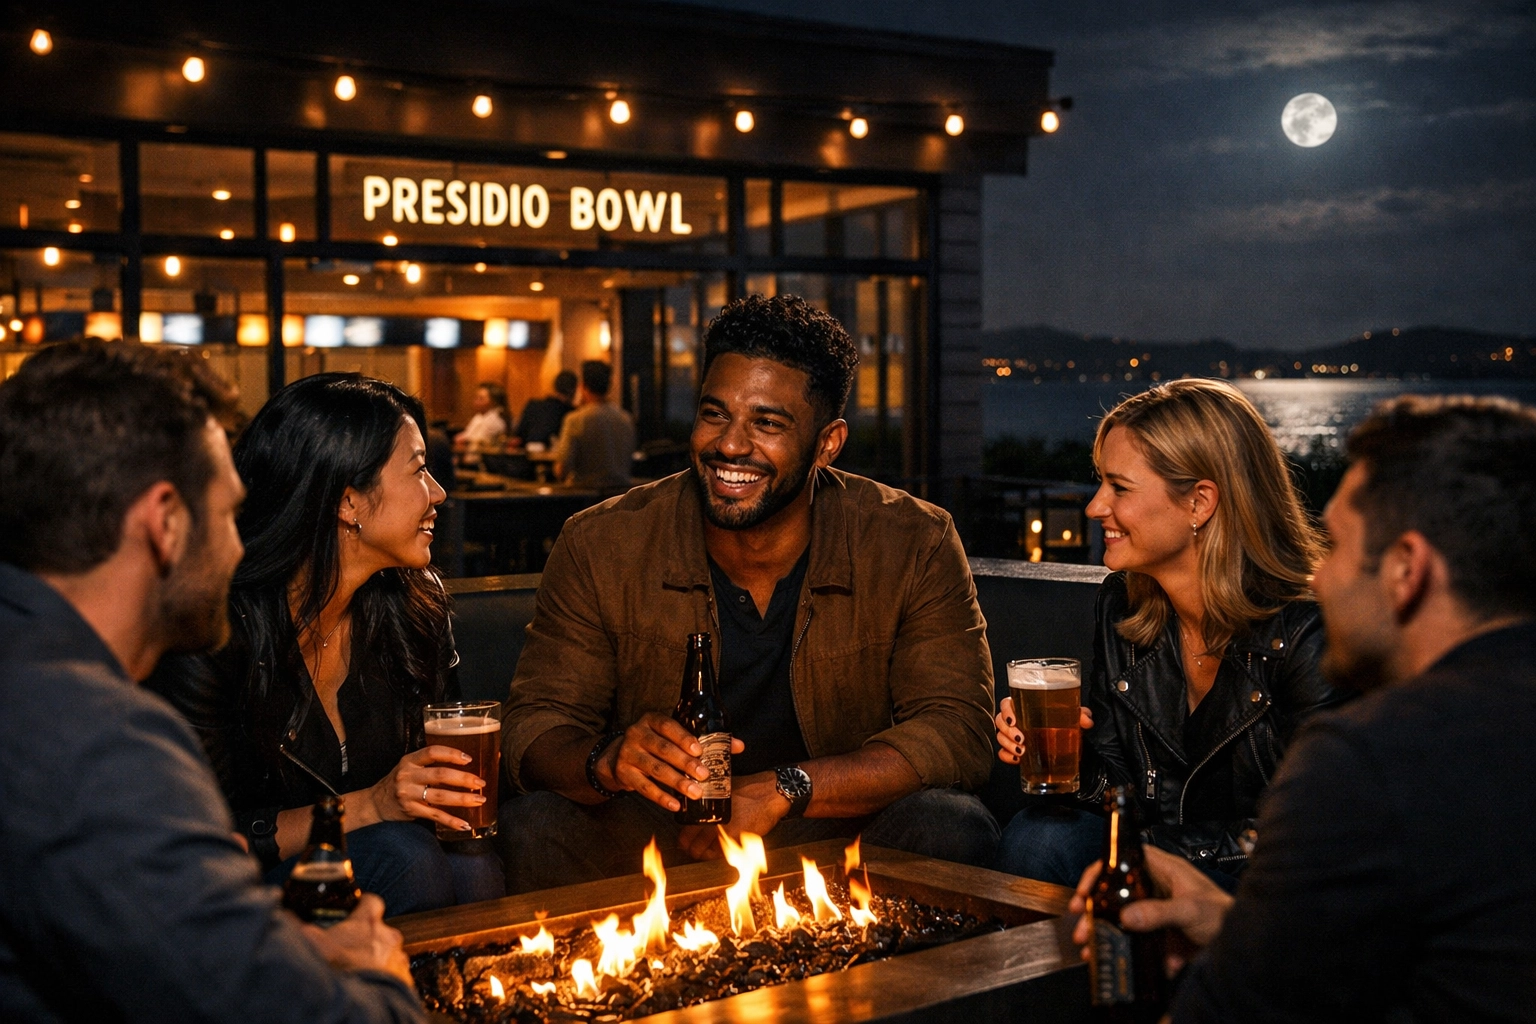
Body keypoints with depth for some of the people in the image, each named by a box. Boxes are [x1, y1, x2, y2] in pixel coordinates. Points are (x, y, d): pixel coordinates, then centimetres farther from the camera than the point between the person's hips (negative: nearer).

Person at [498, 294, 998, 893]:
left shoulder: (914, 546, -9)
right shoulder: (600, 548, -7)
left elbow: (957, 733, -14)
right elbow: (534, 725, -6)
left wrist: (782, 790, -26)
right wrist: (608, 763, -31)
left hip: (838, 838, 0)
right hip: (652, 840, 0)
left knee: (951, 829, -29)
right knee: (528, 830, -28)